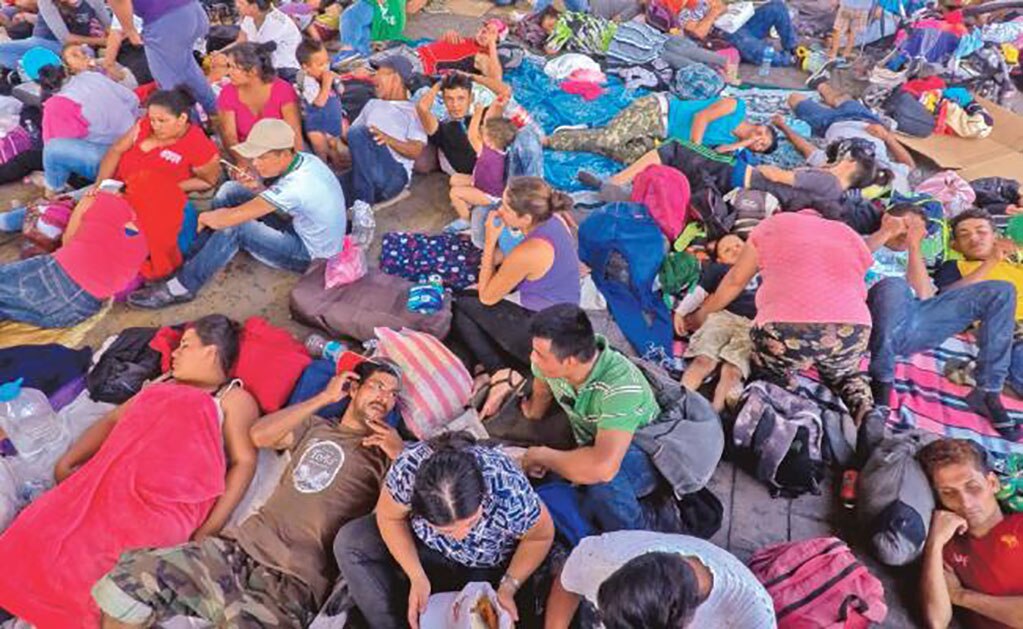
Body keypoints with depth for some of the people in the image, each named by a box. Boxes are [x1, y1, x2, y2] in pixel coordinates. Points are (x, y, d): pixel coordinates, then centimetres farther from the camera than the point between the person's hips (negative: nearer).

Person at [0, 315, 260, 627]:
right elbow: (112, 420, 27)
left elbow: (244, 462, -4)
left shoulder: (235, 398, 7)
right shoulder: (162, 384, 31)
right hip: (106, 484, 7)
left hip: (166, 504, -7)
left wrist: (211, 528, -14)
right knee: (35, 536, -15)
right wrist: (66, 462, 10)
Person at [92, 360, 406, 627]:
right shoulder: (314, 426, 20)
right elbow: (259, 435, 4)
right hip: (240, 547, 4)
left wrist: (400, 455, -14)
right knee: (130, 580, -13)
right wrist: (323, 398, 5)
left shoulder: (383, 452, 10)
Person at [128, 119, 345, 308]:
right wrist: (257, 189, -9)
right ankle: (190, 258, 7)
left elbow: (230, 217, -29)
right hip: (304, 230, 9)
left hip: (312, 256, -9)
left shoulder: (295, 186, -33)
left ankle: (182, 287, -7)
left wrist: (201, 218, -9)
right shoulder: (304, 159, -7)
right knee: (231, 191, 2)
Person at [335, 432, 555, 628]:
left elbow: (542, 535, -17)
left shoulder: (510, 494, -40)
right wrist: (417, 578, -22)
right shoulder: (409, 467, -36)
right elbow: (390, 517, -14)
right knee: (350, 542, -13)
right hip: (426, 544, 2)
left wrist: (508, 588, -24)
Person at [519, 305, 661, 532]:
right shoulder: (552, 358, -21)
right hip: (590, 446, 5)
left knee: (599, 476, -37)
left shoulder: (620, 386, -38)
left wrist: (542, 455, -33)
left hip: (640, 456, -5)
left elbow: (603, 467, -48)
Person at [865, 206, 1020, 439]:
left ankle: (988, 392, -10)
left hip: (915, 327, 5)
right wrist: (886, 232, 6)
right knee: (894, 285, -38)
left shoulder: (914, 259, 35)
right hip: (879, 325, -5)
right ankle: (882, 381, -27)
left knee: (1001, 291, -7)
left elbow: (925, 296, 13)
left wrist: (914, 246, 12)